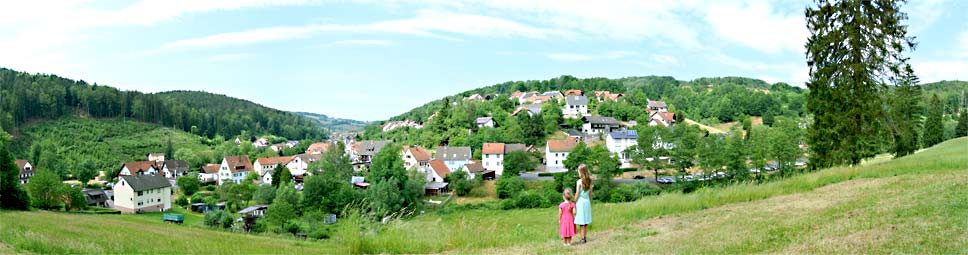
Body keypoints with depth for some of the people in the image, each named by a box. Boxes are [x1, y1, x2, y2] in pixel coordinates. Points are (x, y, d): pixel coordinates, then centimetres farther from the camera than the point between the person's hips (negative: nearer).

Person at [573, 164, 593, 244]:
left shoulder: (579, 181, -14)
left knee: (582, 222, -1)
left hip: (580, 201, -5)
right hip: (587, 201, 5)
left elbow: (577, 194, -11)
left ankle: (583, 238, 0)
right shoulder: (589, 181, 3)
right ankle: (585, 238, 16)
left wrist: (574, 203, -2)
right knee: (586, 221, 11)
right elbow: (590, 194, 9)